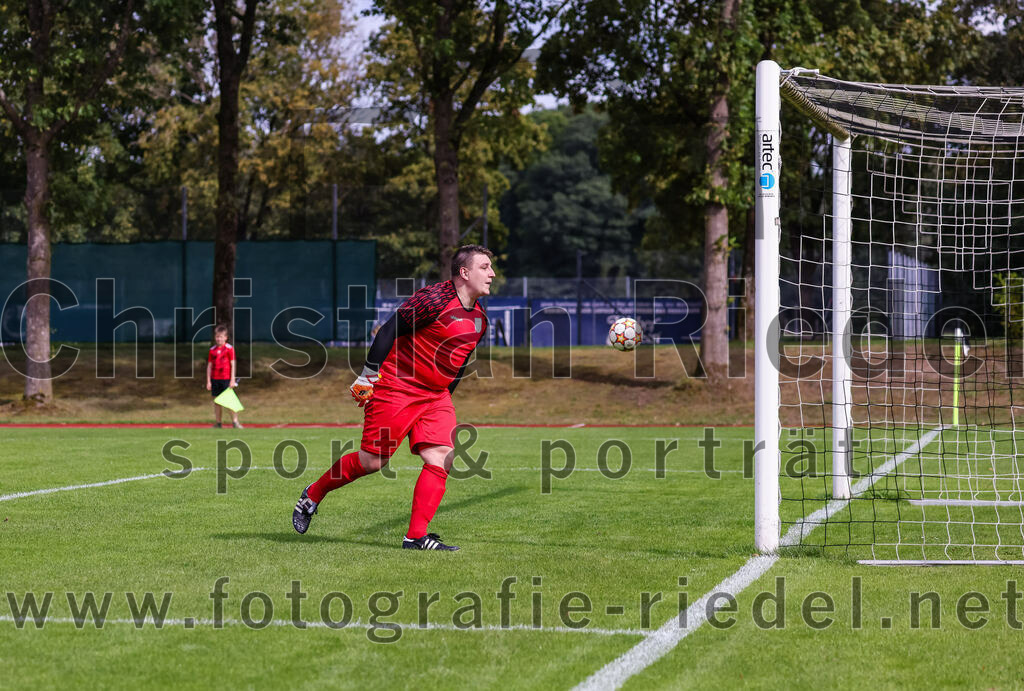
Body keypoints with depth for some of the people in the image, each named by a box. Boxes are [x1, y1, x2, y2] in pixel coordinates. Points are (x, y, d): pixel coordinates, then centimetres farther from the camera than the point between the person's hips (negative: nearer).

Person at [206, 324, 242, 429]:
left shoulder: (229, 348, -3)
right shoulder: (212, 350, 7)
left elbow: (232, 364, -3)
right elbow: (209, 365, 10)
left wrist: (232, 379, -8)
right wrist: (208, 381, 6)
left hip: (226, 379, -4)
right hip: (215, 379, 4)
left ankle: (235, 421, -1)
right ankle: (218, 422, 11)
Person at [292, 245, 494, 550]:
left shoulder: (479, 318, 8)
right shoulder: (434, 299, -18)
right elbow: (389, 330, -15)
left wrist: (445, 396, 21)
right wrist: (368, 375, -15)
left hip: (435, 396, 7)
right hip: (395, 388, -7)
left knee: (441, 459, -11)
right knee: (371, 461, -3)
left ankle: (416, 536, -9)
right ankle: (312, 495, 21)